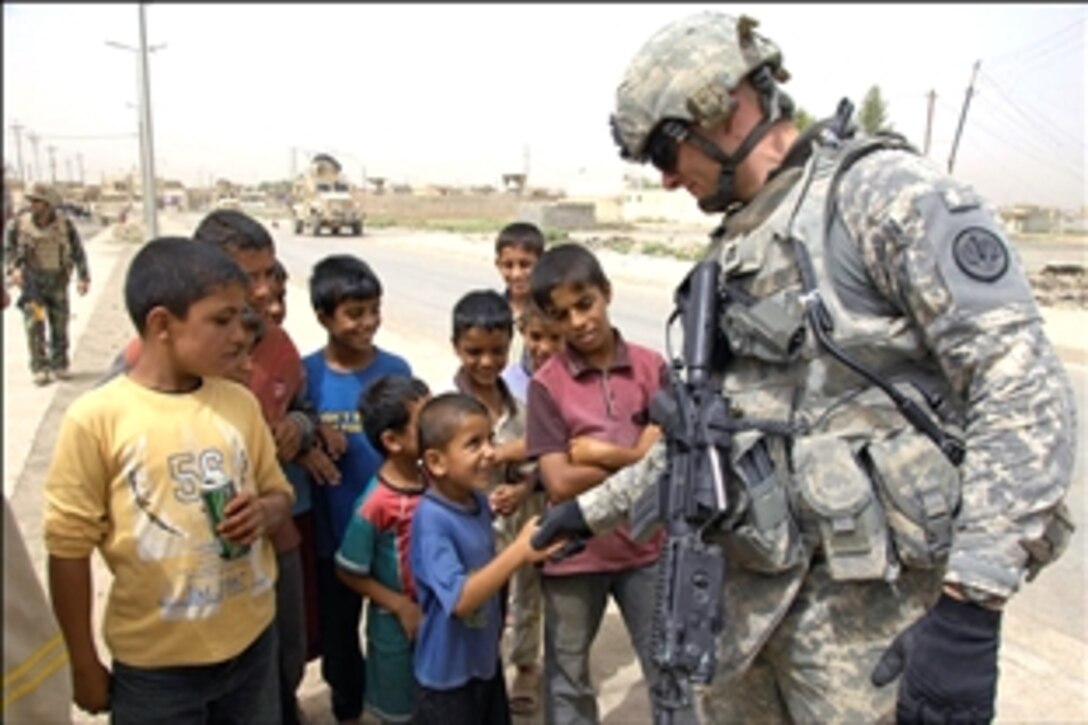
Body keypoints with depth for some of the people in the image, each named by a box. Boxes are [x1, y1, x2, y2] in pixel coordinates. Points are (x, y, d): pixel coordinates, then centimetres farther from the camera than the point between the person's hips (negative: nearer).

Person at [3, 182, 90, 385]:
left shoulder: (65, 225, -6)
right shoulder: (19, 223, -7)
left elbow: (78, 252, 0)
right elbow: (8, 248, 1)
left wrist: (83, 277, -8)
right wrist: (13, 269, -16)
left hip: (57, 282, 1)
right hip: (31, 282, -1)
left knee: (60, 325, 5)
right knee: (35, 325, -7)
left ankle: (59, 366, 17)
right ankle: (39, 369, -2)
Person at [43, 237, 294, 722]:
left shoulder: (240, 403, -3)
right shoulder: (96, 418, -15)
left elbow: (278, 494, 10)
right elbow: (70, 547, -9)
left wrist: (265, 512, -14)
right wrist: (84, 665, -2)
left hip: (252, 639, 4)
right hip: (156, 660, -3)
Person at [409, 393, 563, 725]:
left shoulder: (478, 501, -3)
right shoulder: (431, 518, -27)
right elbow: (460, 598, -34)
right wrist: (519, 551, -37)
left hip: (486, 657, 8)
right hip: (449, 671, -8)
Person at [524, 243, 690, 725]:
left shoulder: (651, 367, -4)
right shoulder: (547, 384, -10)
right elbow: (560, 484, -15)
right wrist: (636, 457, -16)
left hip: (647, 547, 1)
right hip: (576, 554, -1)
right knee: (567, 680, 18)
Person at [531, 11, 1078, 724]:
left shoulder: (883, 190, -12)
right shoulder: (735, 251, 12)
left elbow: (1025, 387, -18)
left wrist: (969, 608, -23)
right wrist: (595, 507, 21)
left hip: (869, 597, -7)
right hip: (756, 577, 8)